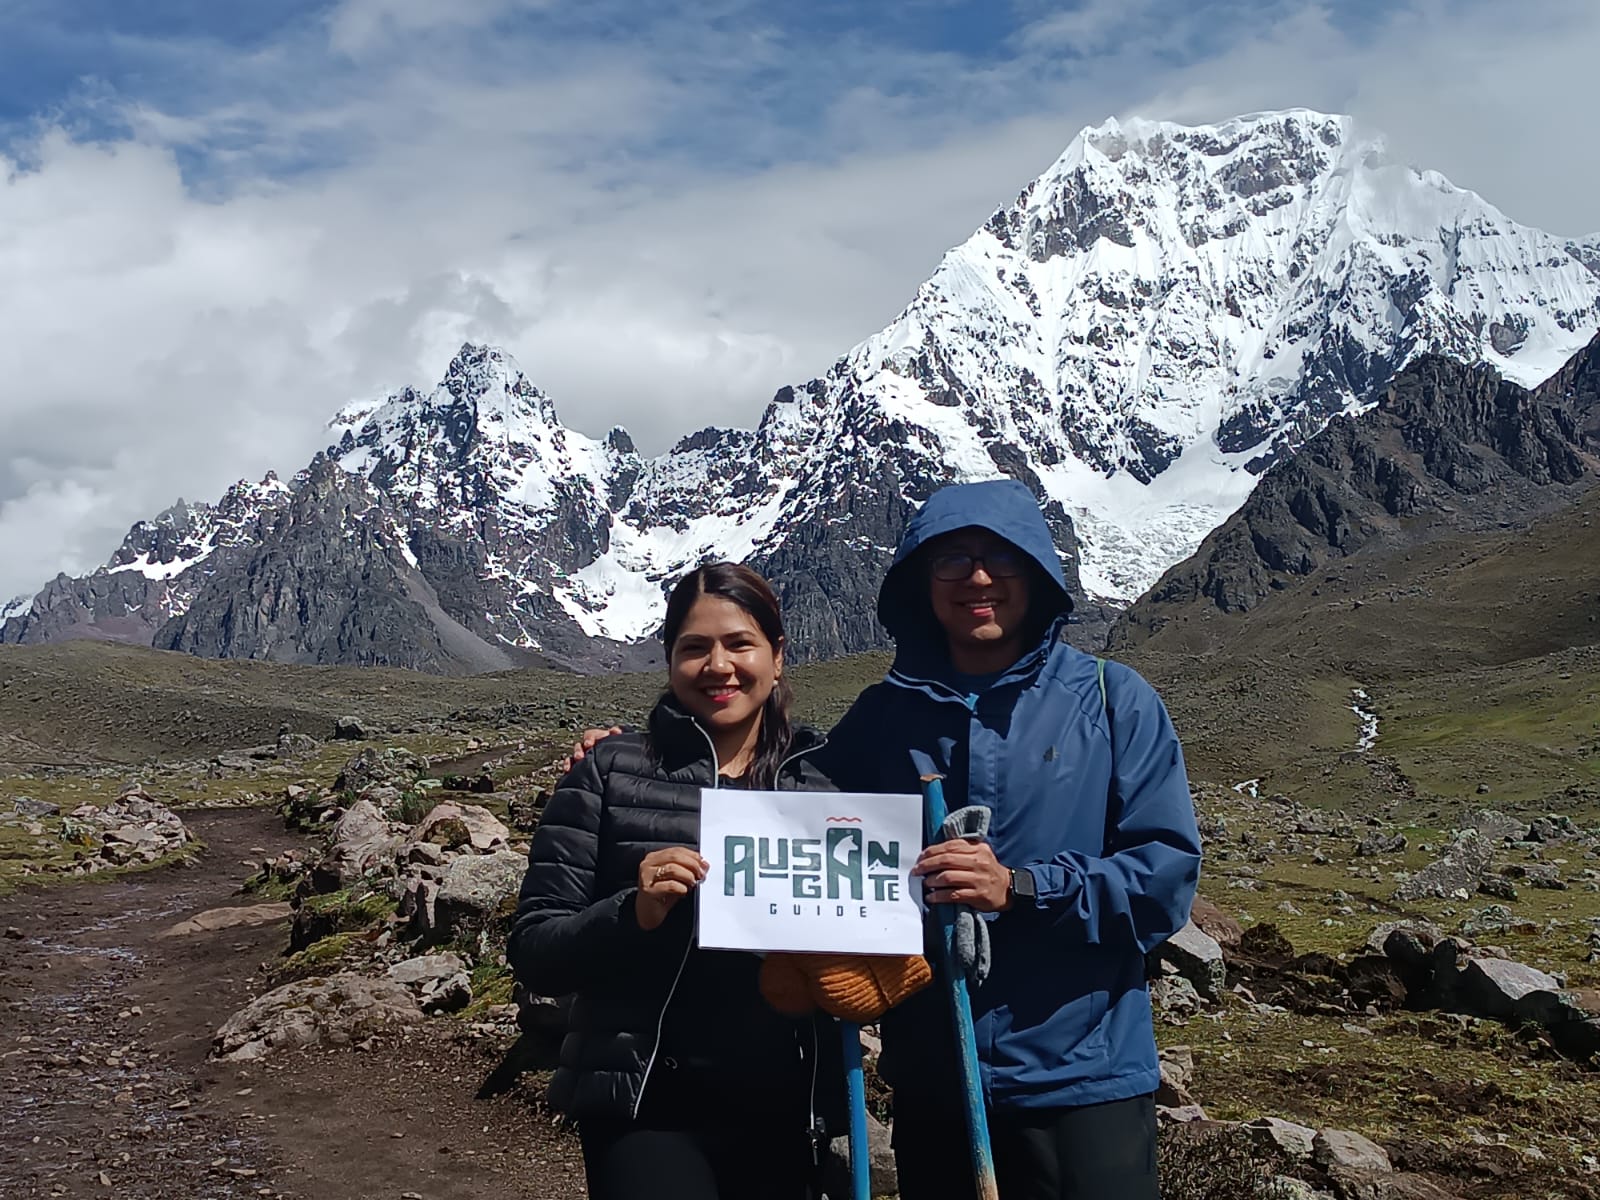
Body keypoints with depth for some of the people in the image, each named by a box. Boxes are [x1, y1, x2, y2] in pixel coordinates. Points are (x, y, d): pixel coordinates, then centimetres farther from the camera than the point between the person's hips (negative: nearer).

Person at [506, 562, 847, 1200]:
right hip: (648, 1106, -3)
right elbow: (534, 953, -6)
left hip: (784, 1112, 3)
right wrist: (633, 912, -23)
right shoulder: (611, 772, -4)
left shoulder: (819, 785, 4)